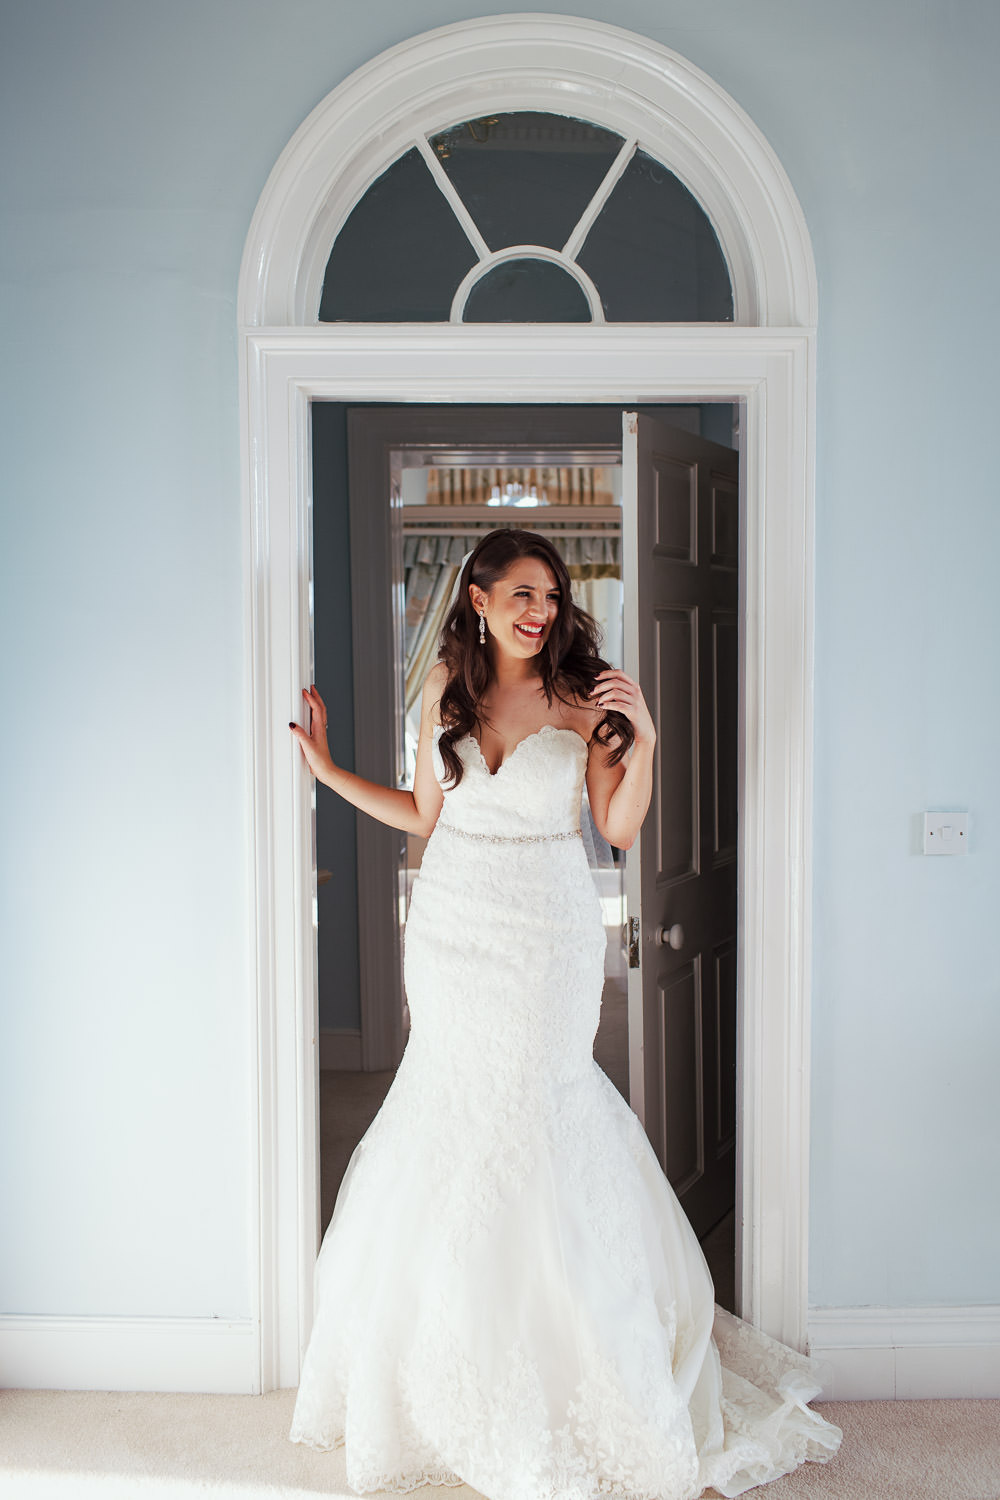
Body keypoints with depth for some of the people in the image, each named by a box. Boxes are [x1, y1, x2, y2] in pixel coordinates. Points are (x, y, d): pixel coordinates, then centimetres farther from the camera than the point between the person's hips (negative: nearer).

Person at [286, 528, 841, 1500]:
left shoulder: (582, 697, -6)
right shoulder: (446, 690, 4)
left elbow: (621, 829, -7)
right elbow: (425, 814, 12)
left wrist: (643, 739, -19)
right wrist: (330, 769, 11)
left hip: (545, 939, -4)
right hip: (450, 930, 4)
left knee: (532, 1102, -2)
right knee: (456, 1100, 9)